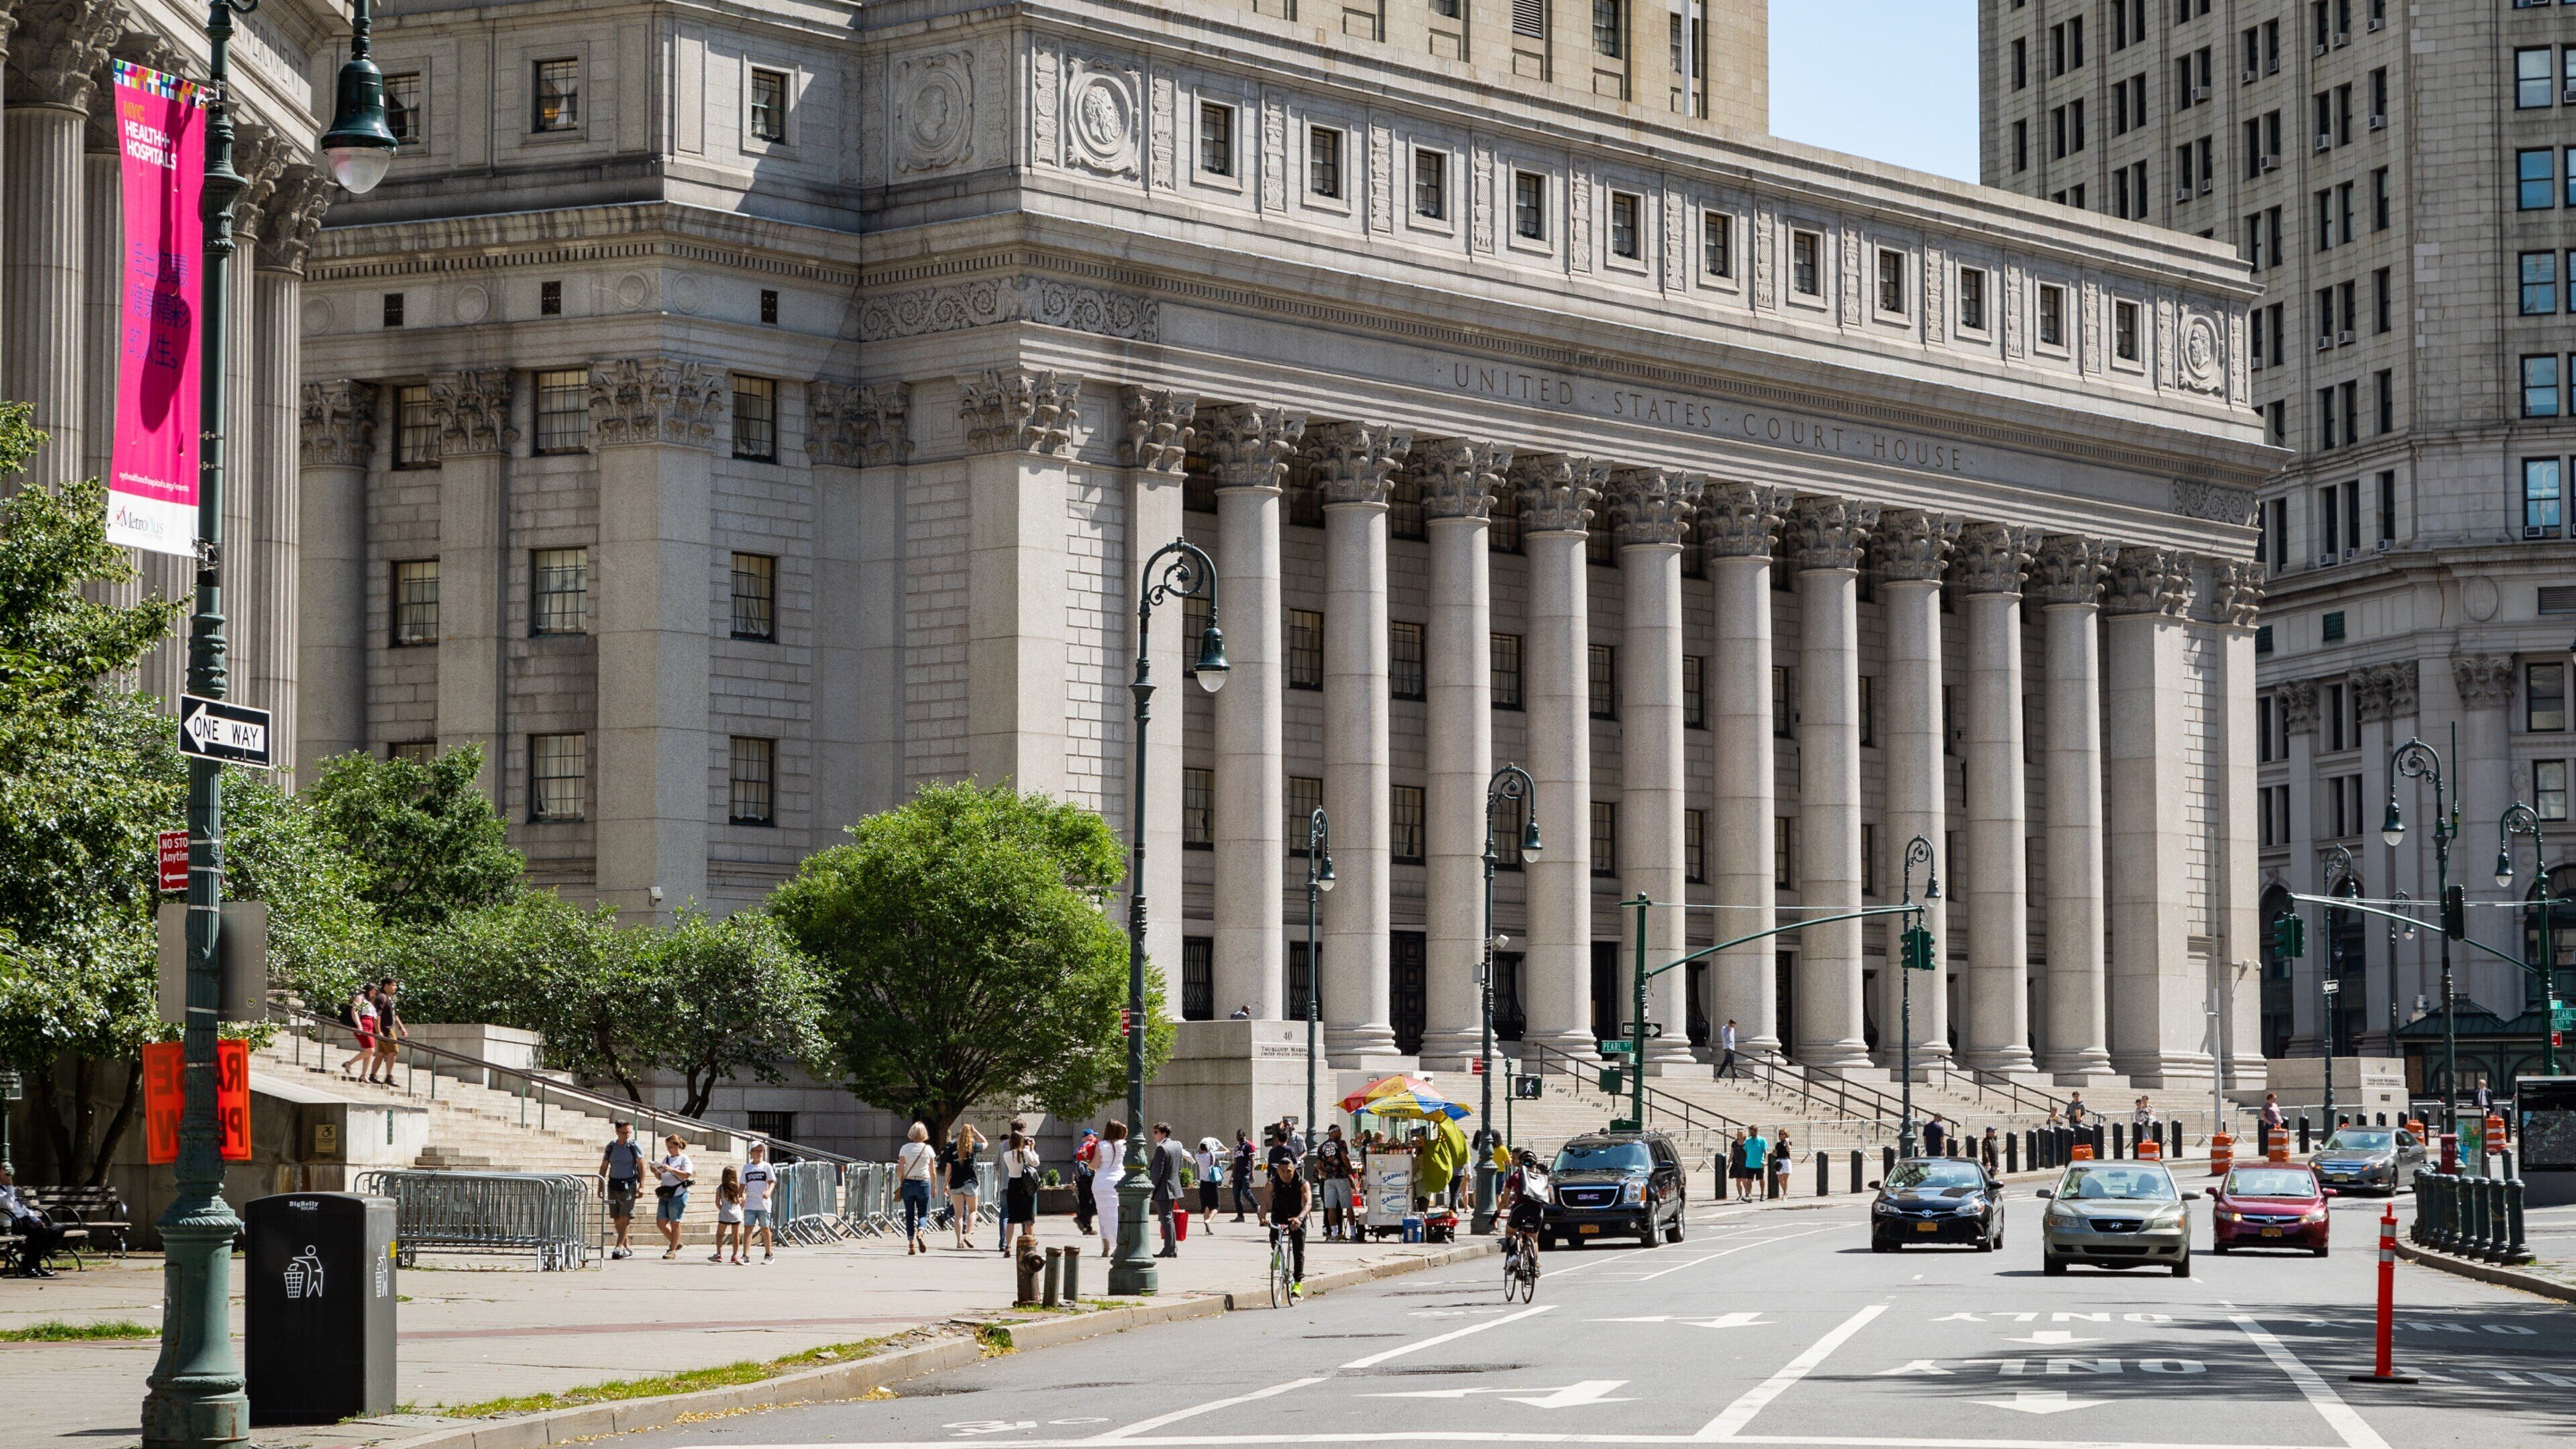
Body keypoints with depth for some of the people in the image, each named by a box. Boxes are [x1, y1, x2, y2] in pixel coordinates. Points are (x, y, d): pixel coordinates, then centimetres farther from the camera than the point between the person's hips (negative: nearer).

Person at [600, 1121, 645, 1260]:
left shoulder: (634, 1146, -2)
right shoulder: (611, 1147, 6)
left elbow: (641, 1166, -2)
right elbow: (604, 1166, 12)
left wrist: (641, 1185, -9)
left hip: (629, 1184, -4)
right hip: (614, 1184, 4)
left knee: (625, 1217, -12)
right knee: (616, 1218, 5)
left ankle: (619, 1247, -15)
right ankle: (627, 1247, 15)